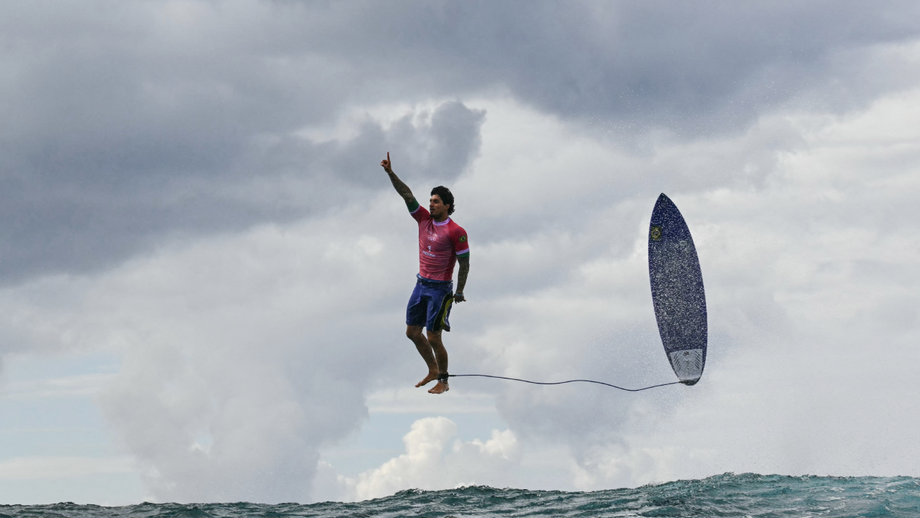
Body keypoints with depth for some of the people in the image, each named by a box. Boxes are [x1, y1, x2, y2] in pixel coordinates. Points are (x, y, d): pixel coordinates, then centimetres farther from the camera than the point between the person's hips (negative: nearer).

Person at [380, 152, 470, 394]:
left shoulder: (456, 232, -14)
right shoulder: (424, 219, 3)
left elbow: (464, 263, -10)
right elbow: (406, 194, -2)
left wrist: (459, 292, -9)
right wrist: (390, 173, -12)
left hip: (440, 289, -7)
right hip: (421, 284, 7)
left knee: (433, 338, -5)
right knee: (412, 331, 12)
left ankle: (443, 382, 10)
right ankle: (433, 370, 29)